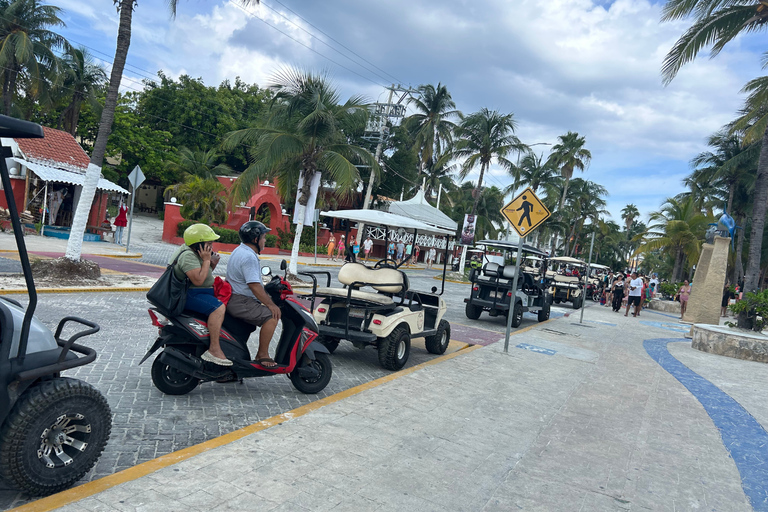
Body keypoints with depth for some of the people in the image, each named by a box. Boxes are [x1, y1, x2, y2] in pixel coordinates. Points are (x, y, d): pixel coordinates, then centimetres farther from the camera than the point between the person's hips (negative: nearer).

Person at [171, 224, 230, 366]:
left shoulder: (196, 253, 14)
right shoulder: (188, 255, -19)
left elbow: (204, 274, 22)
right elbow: (198, 280, -28)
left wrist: (212, 265, 4)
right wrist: (206, 261, -20)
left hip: (203, 290, 11)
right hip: (189, 294, -11)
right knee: (218, 307, -30)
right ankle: (214, 350, -30)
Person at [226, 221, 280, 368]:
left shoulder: (240, 250, 18)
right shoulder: (249, 257, -17)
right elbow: (254, 286, -24)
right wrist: (270, 304, -21)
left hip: (234, 299, 12)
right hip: (239, 302, -12)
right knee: (271, 316, -20)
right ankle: (262, 355, -15)